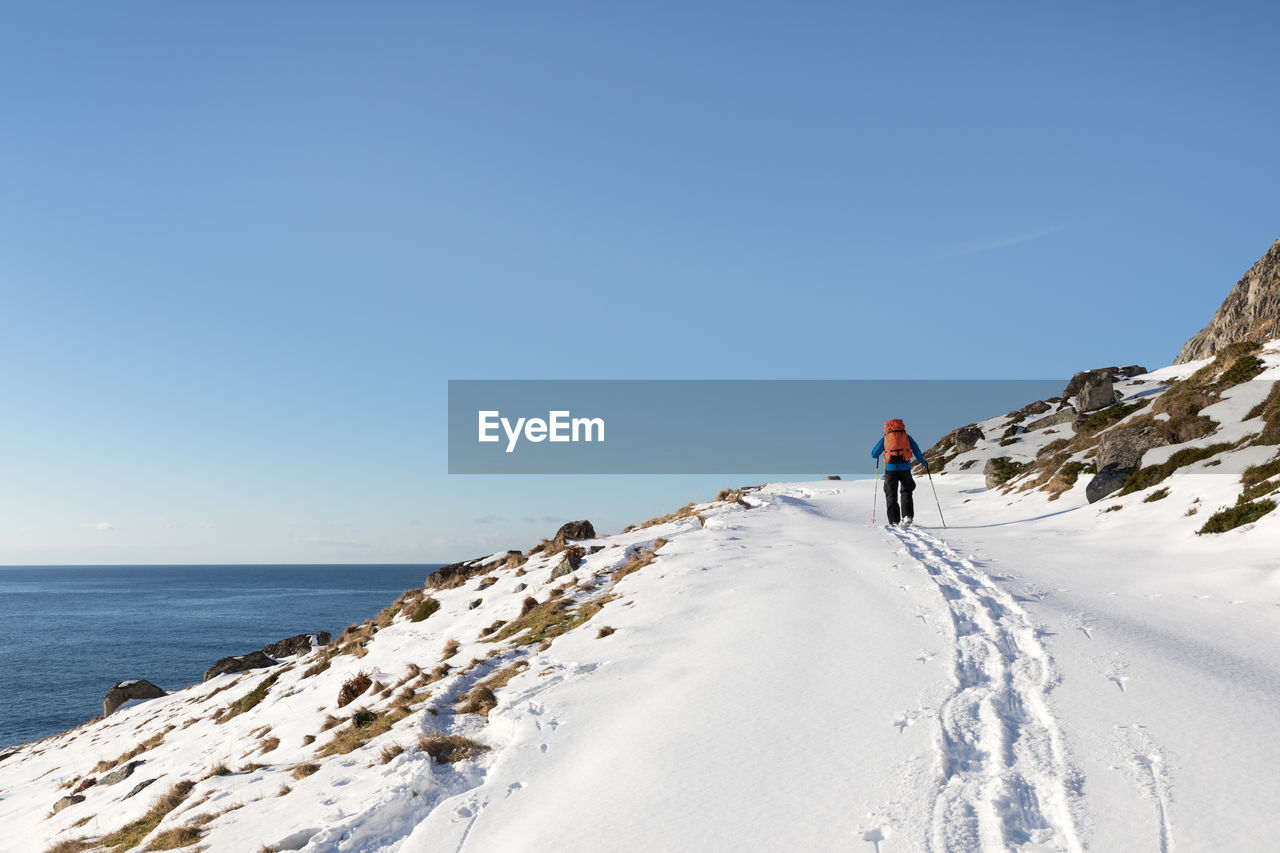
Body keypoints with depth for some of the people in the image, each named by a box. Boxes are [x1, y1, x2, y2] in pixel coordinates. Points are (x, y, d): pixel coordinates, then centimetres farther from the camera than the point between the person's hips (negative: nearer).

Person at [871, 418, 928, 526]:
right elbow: (917, 451, 6)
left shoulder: (885, 438, 13)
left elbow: (874, 454, 12)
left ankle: (894, 521, -5)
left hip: (890, 469, -1)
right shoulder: (907, 437, 13)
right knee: (906, 491, 21)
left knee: (891, 494, 5)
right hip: (905, 468, 1)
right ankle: (907, 515, 8)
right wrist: (924, 463, 20)